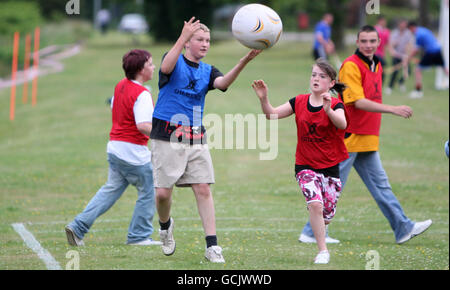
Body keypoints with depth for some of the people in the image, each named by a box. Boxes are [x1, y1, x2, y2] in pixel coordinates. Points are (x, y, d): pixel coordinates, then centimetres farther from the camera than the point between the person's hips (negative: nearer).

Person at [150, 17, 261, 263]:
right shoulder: (176, 62, 1)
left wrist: (244, 61, -29)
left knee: (203, 189, -5)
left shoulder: (207, 71, 11)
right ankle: (165, 225, 28)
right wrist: (182, 38, -35)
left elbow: (223, 82, -11)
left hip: (196, 138, 4)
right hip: (167, 136, -4)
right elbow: (166, 68, -25)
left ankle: (212, 246, -4)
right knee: (163, 192, -4)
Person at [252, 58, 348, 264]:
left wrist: (328, 110, -48)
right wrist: (264, 99, -22)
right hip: (305, 166, 0)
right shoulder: (299, 102, 1)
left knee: (326, 216, 6)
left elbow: (342, 124, -29)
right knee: (315, 204, -23)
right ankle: (322, 251, -12)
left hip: (330, 167, 0)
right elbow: (272, 114, -3)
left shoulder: (336, 105, -8)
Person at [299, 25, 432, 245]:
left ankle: (403, 229, 14)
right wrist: (393, 110, -28)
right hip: (349, 137, -8)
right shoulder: (351, 66, -14)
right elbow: (358, 102, -22)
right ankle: (311, 233, 5)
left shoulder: (376, 66, 14)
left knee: (380, 184, 11)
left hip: (367, 140, 8)